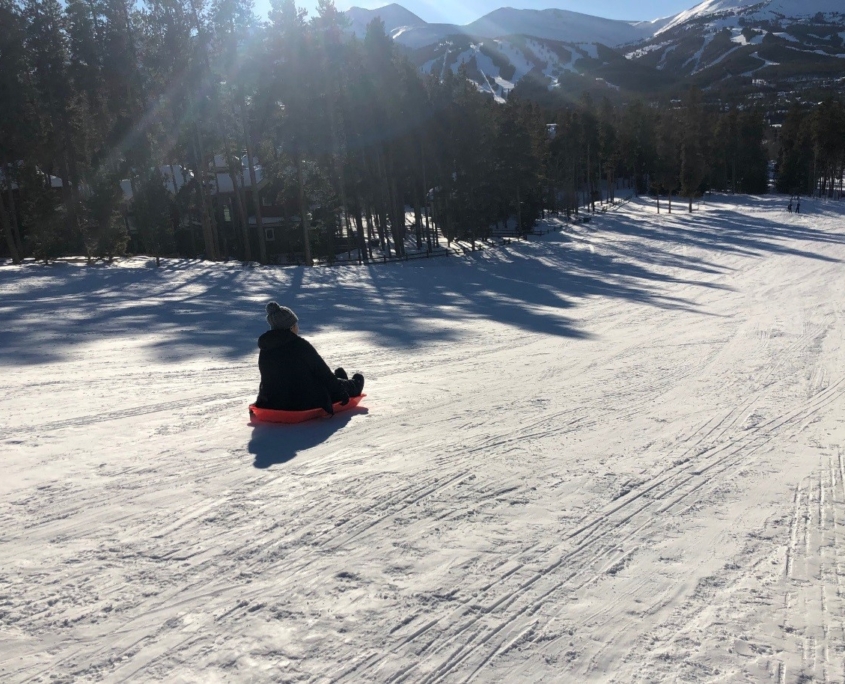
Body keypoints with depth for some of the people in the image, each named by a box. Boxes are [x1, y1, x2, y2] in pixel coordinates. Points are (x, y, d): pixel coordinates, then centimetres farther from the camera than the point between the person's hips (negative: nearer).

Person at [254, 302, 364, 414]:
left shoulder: (264, 350, -1)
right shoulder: (300, 345, -18)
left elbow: (266, 381, 11)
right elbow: (324, 374, -10)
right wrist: (340, 388, 3)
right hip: (307, 404, -6)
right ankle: (354, 386, 54)